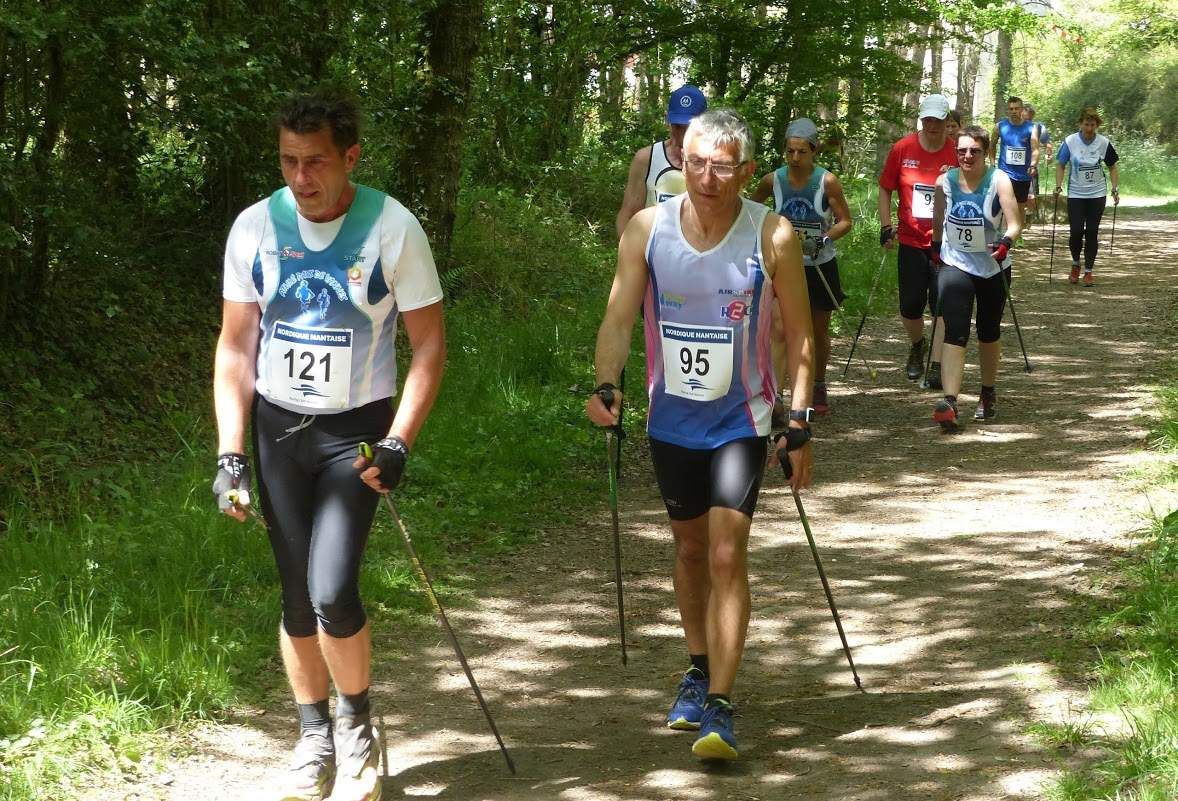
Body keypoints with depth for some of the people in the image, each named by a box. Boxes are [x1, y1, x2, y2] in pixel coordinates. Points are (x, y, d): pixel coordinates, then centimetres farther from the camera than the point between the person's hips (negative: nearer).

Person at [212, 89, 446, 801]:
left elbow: (430, 345, -6)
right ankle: (315, 734, 25)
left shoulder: (393, 229, -12)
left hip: (357, 429, -3)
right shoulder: (255, 228, -4)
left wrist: (398, 443, -16)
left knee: (332, 593, -15)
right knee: (298, 597, 5)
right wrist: (230, 453, -3)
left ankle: (357, 724, 10)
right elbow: (236, 347, 3)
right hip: (276, 425, 3)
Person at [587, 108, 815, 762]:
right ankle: (699, 671, 37)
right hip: (672, 419, 3)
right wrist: (606, 386, -27)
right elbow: (619, 318, -9)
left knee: (726, 556, -12)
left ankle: (718, 706, -10)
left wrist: (799, 424, -6)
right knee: (690, 549, 18)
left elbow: (798, 334, -4)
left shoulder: (772, 237, -13)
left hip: (740, 421, -3)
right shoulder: (648, 230, -8)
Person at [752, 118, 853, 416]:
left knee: (819, 331, 15)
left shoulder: (827, 182, -14)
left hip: (820, 266, 0)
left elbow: (845, 221, -8)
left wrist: (824, 239, -24)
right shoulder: (773, 180, -8)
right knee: (780, 331, -14)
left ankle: (818, 388, 37)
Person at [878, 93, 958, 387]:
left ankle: (937, 366, -2)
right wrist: (886, 226, 1)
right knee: (910, 307, 5)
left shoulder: (957, 152, -3)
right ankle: (917, 347, 35)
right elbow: (885, 189, 7)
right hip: (911, 241, 1)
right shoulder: (902, 149, -1)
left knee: (943, 306, -6)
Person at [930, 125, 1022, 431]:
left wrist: (1006, 242, -39)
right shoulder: (945, 182, -5)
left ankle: (988, 394, 36)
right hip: (956, 265, 0)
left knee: (989, 332, 15)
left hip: (994, 268, 0)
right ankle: (949, 403, -26)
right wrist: (936, 247, 19)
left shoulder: (999, 181, -12)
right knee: (954, 332, -15)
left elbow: (1015, 223, -21)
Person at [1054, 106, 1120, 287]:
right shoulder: (1070, 141, -7)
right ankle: (1076, 264, 21)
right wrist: (1059, 186, -11)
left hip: (1097, 194, 1)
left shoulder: (1104, 143, -3)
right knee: (1076, 232, -6)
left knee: (1092, 233, 1)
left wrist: (1115, 189, 1)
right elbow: (1060, 165, 1)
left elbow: (1112, 167, 8)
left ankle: (1088, 271, 11)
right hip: (1076, 194, -1)